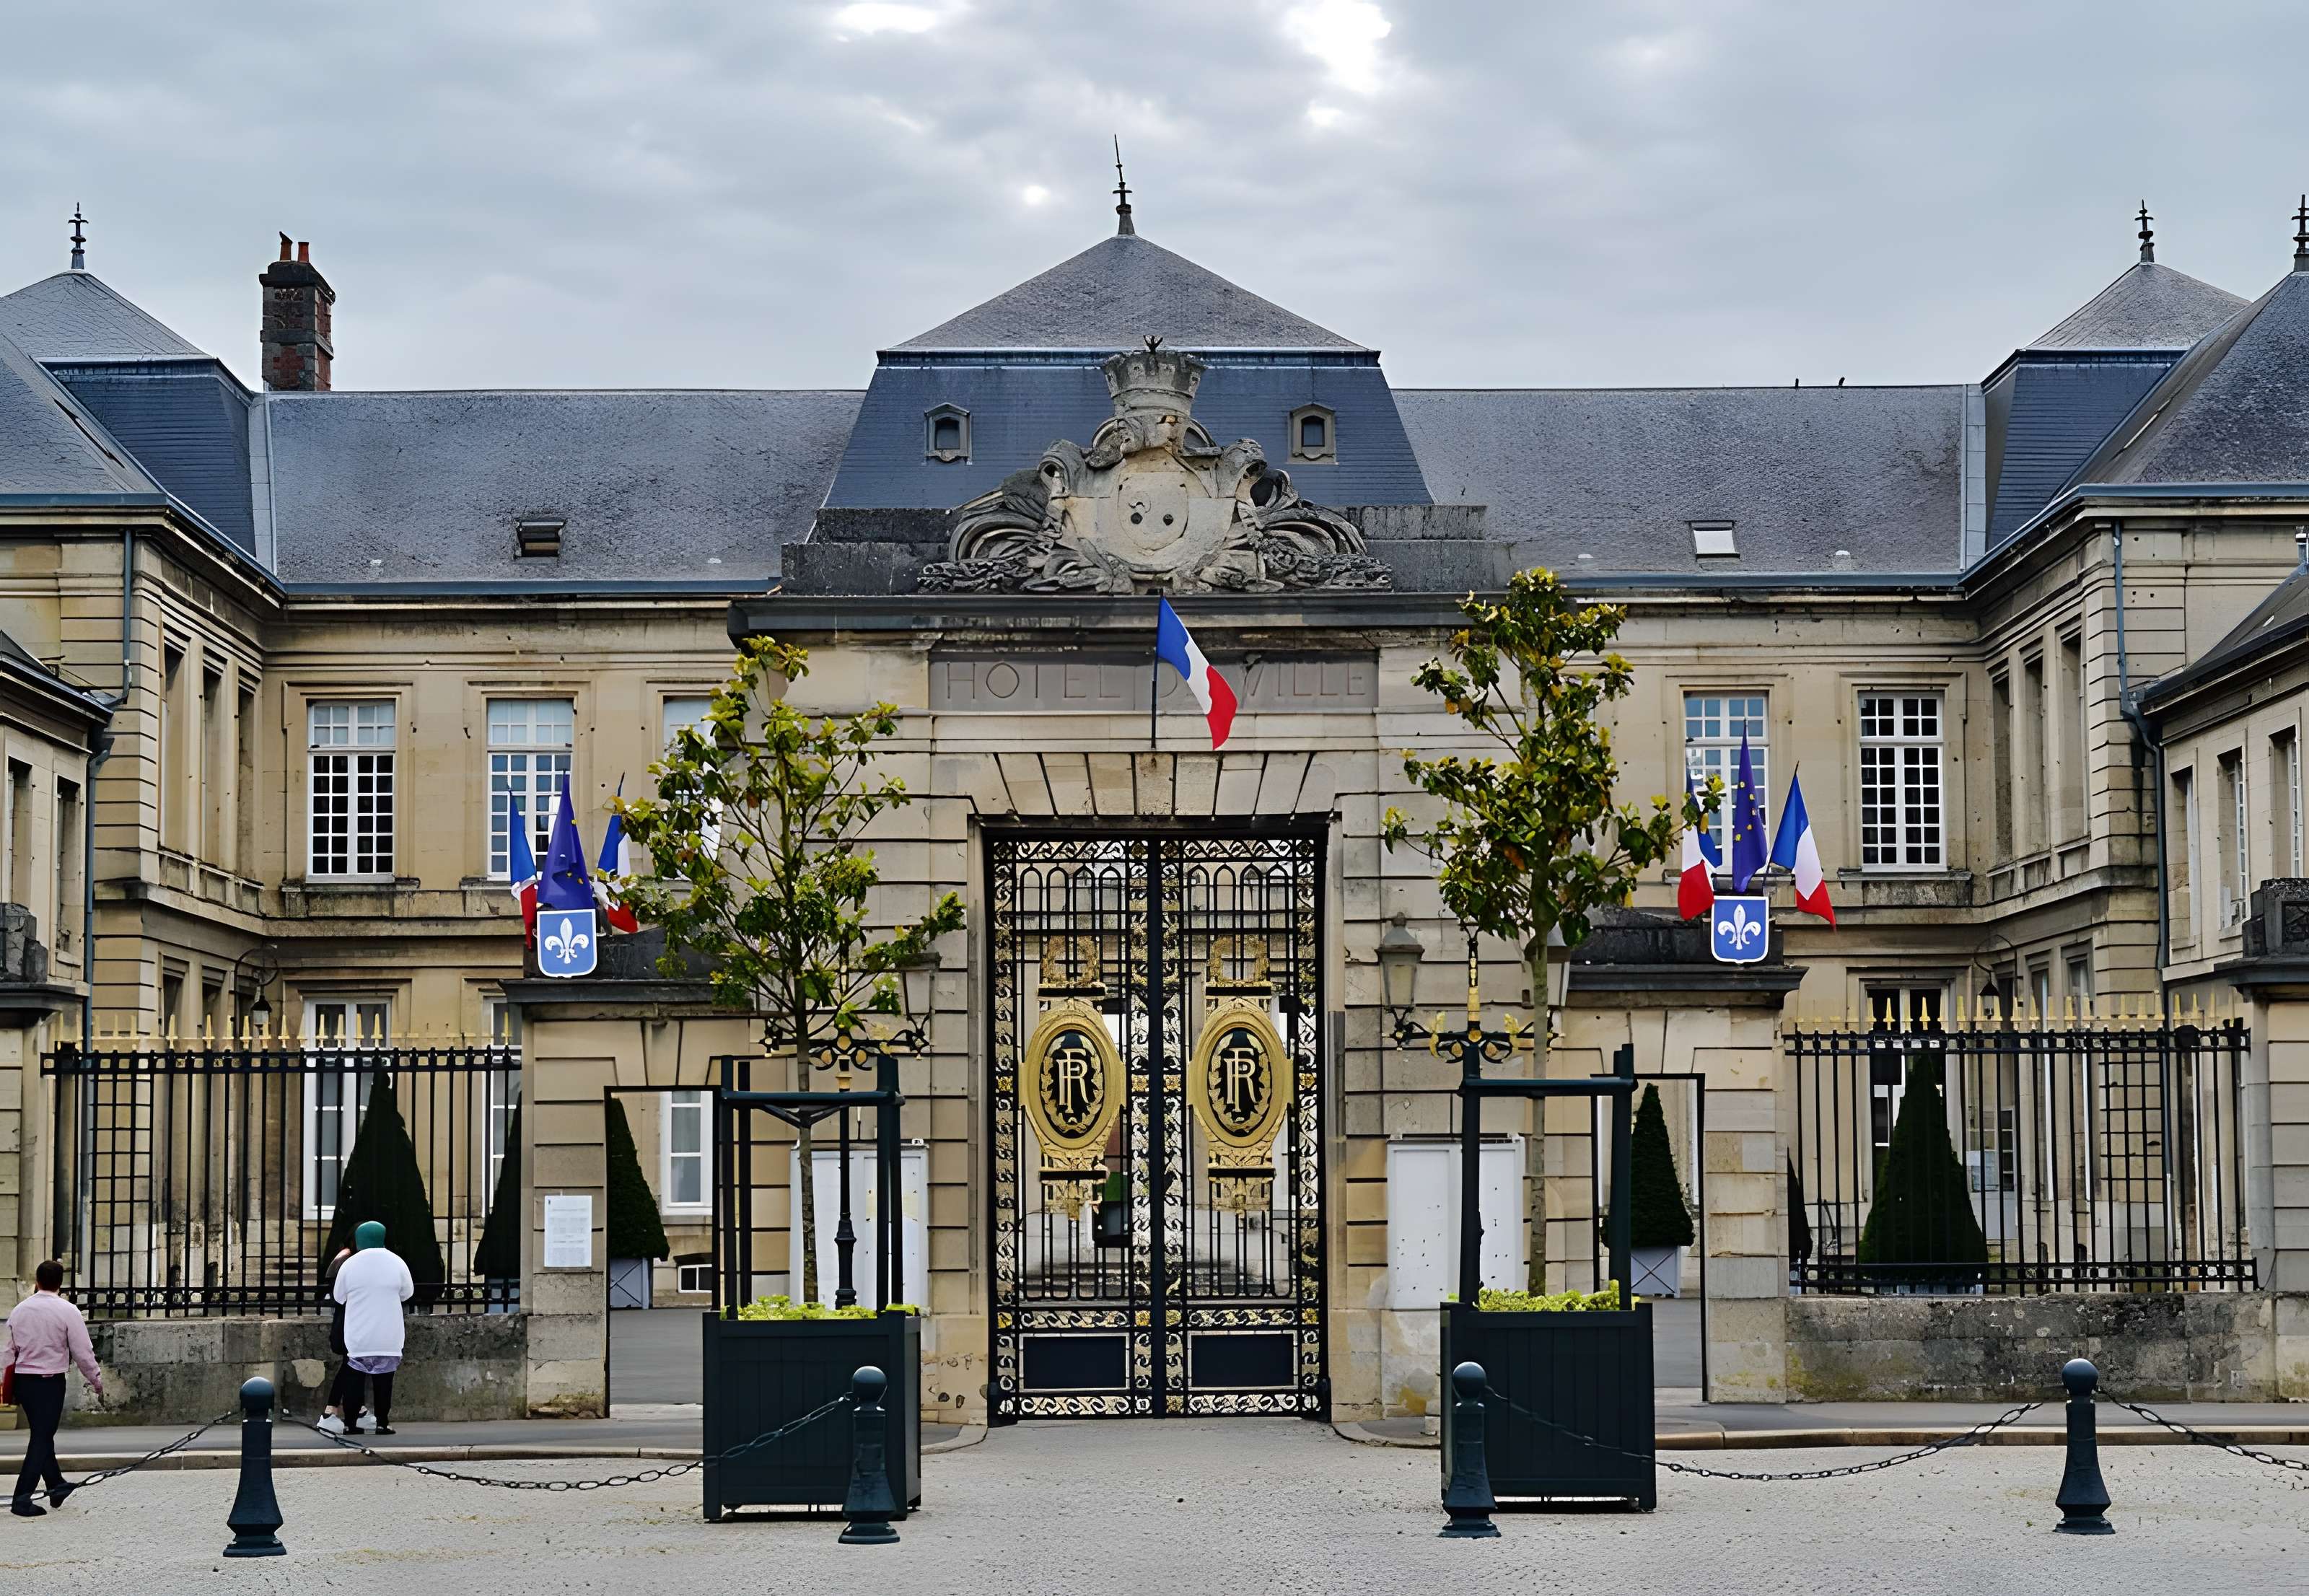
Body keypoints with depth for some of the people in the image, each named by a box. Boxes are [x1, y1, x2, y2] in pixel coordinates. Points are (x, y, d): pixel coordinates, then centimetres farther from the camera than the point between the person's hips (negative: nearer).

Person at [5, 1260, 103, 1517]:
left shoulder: (19, 1310, 6)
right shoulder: (67, 1311, -11)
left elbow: (11, 1351, 12)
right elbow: (83, 1352, -9)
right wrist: (96, 1381, 5)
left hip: (22, 1378, 6)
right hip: (50, 1381, -6)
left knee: (43, 1434, 19)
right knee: (41, 1438, -2)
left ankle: (57, 1486, 33)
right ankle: (22, 1499, -7)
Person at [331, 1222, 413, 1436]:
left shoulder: (348, 1265, -6)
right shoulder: (396, 1263, -5)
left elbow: (339, 1297, 5)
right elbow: (407, 1293, 7)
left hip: (357, 1336, 0)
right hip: (387, 1337, 0)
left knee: (353, 1378, 8)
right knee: (383, 1379, 6)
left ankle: (351, 1423, 7)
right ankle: (382, 1423, 5)